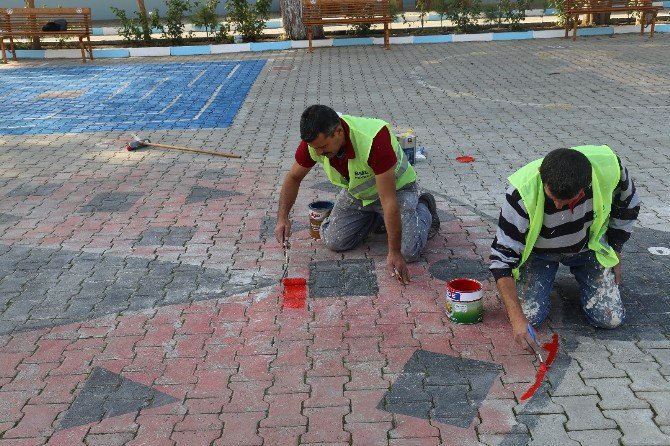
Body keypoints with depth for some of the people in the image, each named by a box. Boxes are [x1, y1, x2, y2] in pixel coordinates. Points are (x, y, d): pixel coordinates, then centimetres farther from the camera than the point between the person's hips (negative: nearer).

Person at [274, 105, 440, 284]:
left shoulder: (374, 140, -42)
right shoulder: (314, 140, -24)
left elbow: (389, 200, -39)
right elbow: (294, 177, -6)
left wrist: (394, 253, -37)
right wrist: (283, 217, -21)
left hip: (396, 187, -5)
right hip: (355, 191, 5)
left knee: (409, 251, -19)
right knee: (334, 241, -8)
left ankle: (423, 208, 14)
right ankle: (377, 219, 19)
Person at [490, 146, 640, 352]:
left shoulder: (609, 167, -30)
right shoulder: (522, 194, -38)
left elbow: (627, 204, -4)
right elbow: (502, 256, -31)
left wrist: (615, 254, 3)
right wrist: (517, 318, -37)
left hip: (588, 246, 2)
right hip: (538, 251, -2)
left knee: (611, 319, -6)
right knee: (530, 316, -15)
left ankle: (578, 273, 24)